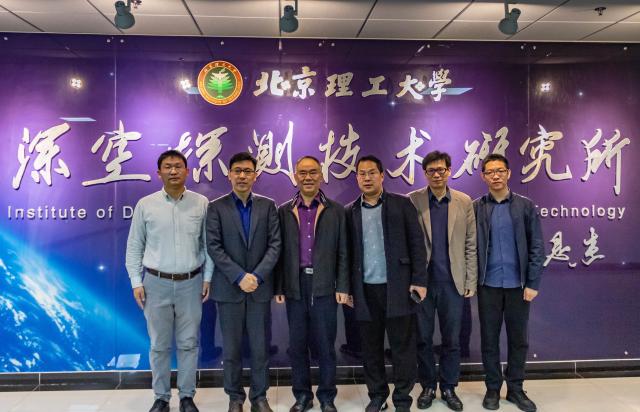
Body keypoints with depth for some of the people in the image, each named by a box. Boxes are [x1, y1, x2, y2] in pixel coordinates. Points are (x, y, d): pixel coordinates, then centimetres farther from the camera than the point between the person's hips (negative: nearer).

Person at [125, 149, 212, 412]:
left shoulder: (201, 203, 0)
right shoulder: (145, 205, -1)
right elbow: (134, 247, 3)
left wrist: (208, 277, 0)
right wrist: (136, 282, -2)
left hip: (191, 283, 0)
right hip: (156, 283, 0)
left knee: (188, 343, 9)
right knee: (159, 345, 9)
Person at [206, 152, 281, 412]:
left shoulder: (268, 206, 6)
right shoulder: (216, 207, 1)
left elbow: (275, 244, 0)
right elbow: (213, 247, -6)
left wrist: (257, 276, -12)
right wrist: (239, 277, -14)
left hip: (260, 287, 1)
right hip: (228, 288, -1)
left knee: (260, 348, 7)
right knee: (231, 349, 7)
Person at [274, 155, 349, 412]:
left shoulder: (336, 210, 4)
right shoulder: (284, 211, 7)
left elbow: (342, 252, 2)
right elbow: (280, 252, 6)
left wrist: (343, 287, -3)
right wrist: (279, 288, 2)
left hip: (325, 286, -1)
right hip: (295, 286, 2)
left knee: (325, 345, 6)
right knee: (297, 344, 9)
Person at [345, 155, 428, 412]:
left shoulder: (402, 204, 2)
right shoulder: (350, 211, 8)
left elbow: (416, 243, -1)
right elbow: (347, 252, 9)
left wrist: (419, 280, -7)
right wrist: (346, 287, 4)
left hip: (398, 287, -2)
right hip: (365, 290, 2)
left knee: (403, 347, 4)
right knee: (371, 348, 10)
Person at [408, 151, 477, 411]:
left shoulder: (464, 202, 4)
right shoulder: (412, 201, -1)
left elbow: (471, 245, 5)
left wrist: (471, 281, 1)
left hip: (452, 281, 1)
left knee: (452, 339, 9)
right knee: (423, 337, 9)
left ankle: (449, 387, 25)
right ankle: (428, 386, 25)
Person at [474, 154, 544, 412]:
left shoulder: (525, 206, 1)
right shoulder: (475, 208, 1)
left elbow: (537, 247, 0)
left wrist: (533, 283, -6)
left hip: (518, 284, 1)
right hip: (488, 285, 0)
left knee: (519, 340, 9)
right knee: (489, 339, 8)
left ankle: (515, 388, 25)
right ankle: (493, 389, 22)